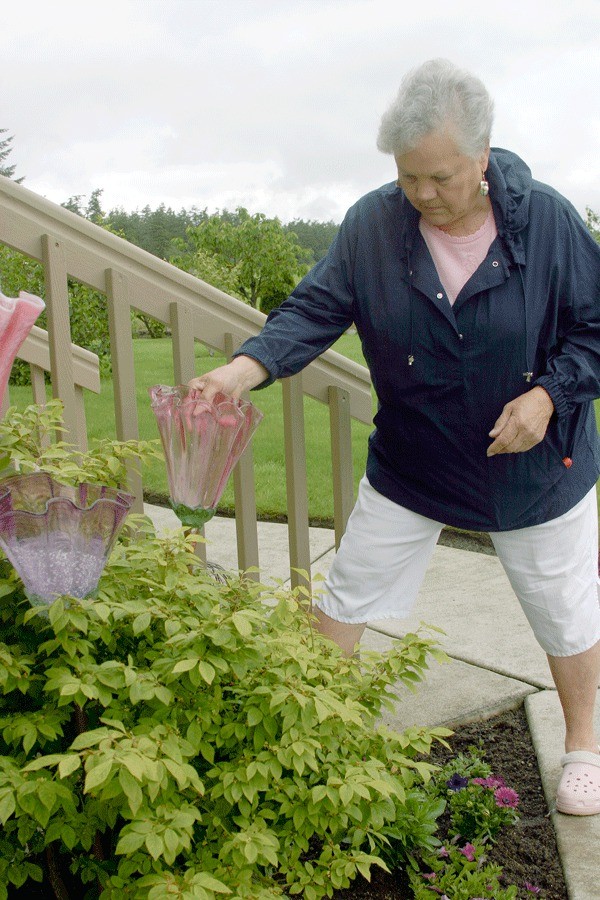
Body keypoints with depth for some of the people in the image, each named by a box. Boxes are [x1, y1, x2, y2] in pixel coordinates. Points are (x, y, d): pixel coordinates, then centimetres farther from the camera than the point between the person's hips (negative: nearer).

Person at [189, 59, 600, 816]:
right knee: (348, 595, 9)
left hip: (534, 464, -1)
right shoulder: (372, 224, -13)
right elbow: (315, 310, -12)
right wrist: (245, 368, -29)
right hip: (410, 466, 1)